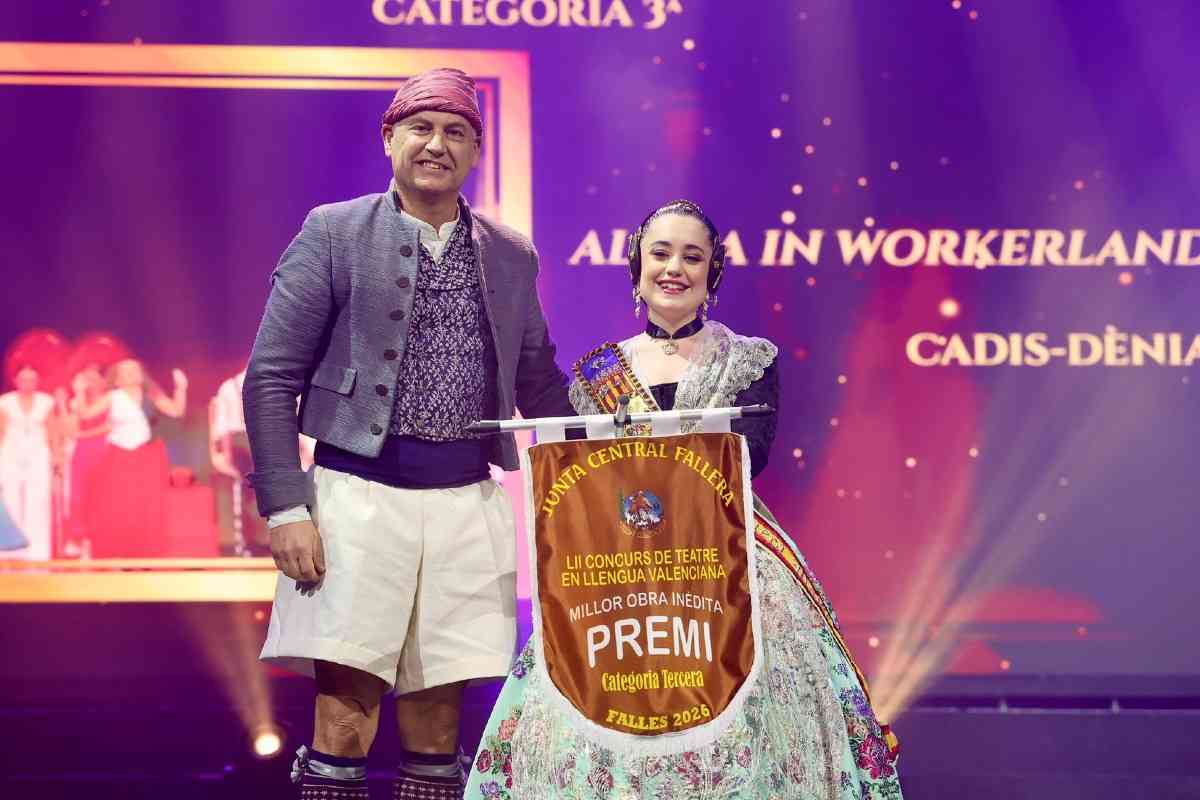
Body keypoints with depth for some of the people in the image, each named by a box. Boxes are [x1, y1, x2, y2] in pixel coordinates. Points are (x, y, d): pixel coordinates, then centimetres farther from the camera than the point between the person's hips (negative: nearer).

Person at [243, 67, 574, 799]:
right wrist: (286, 507, -9)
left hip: (466, 503, 3)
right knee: (345, 710, -6)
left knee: (439, 719, 6)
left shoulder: (512, 257, 13)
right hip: (361, 493, -3)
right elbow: (271, 378, -1)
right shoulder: (334, 233, 2)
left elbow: (538, 383, 20)